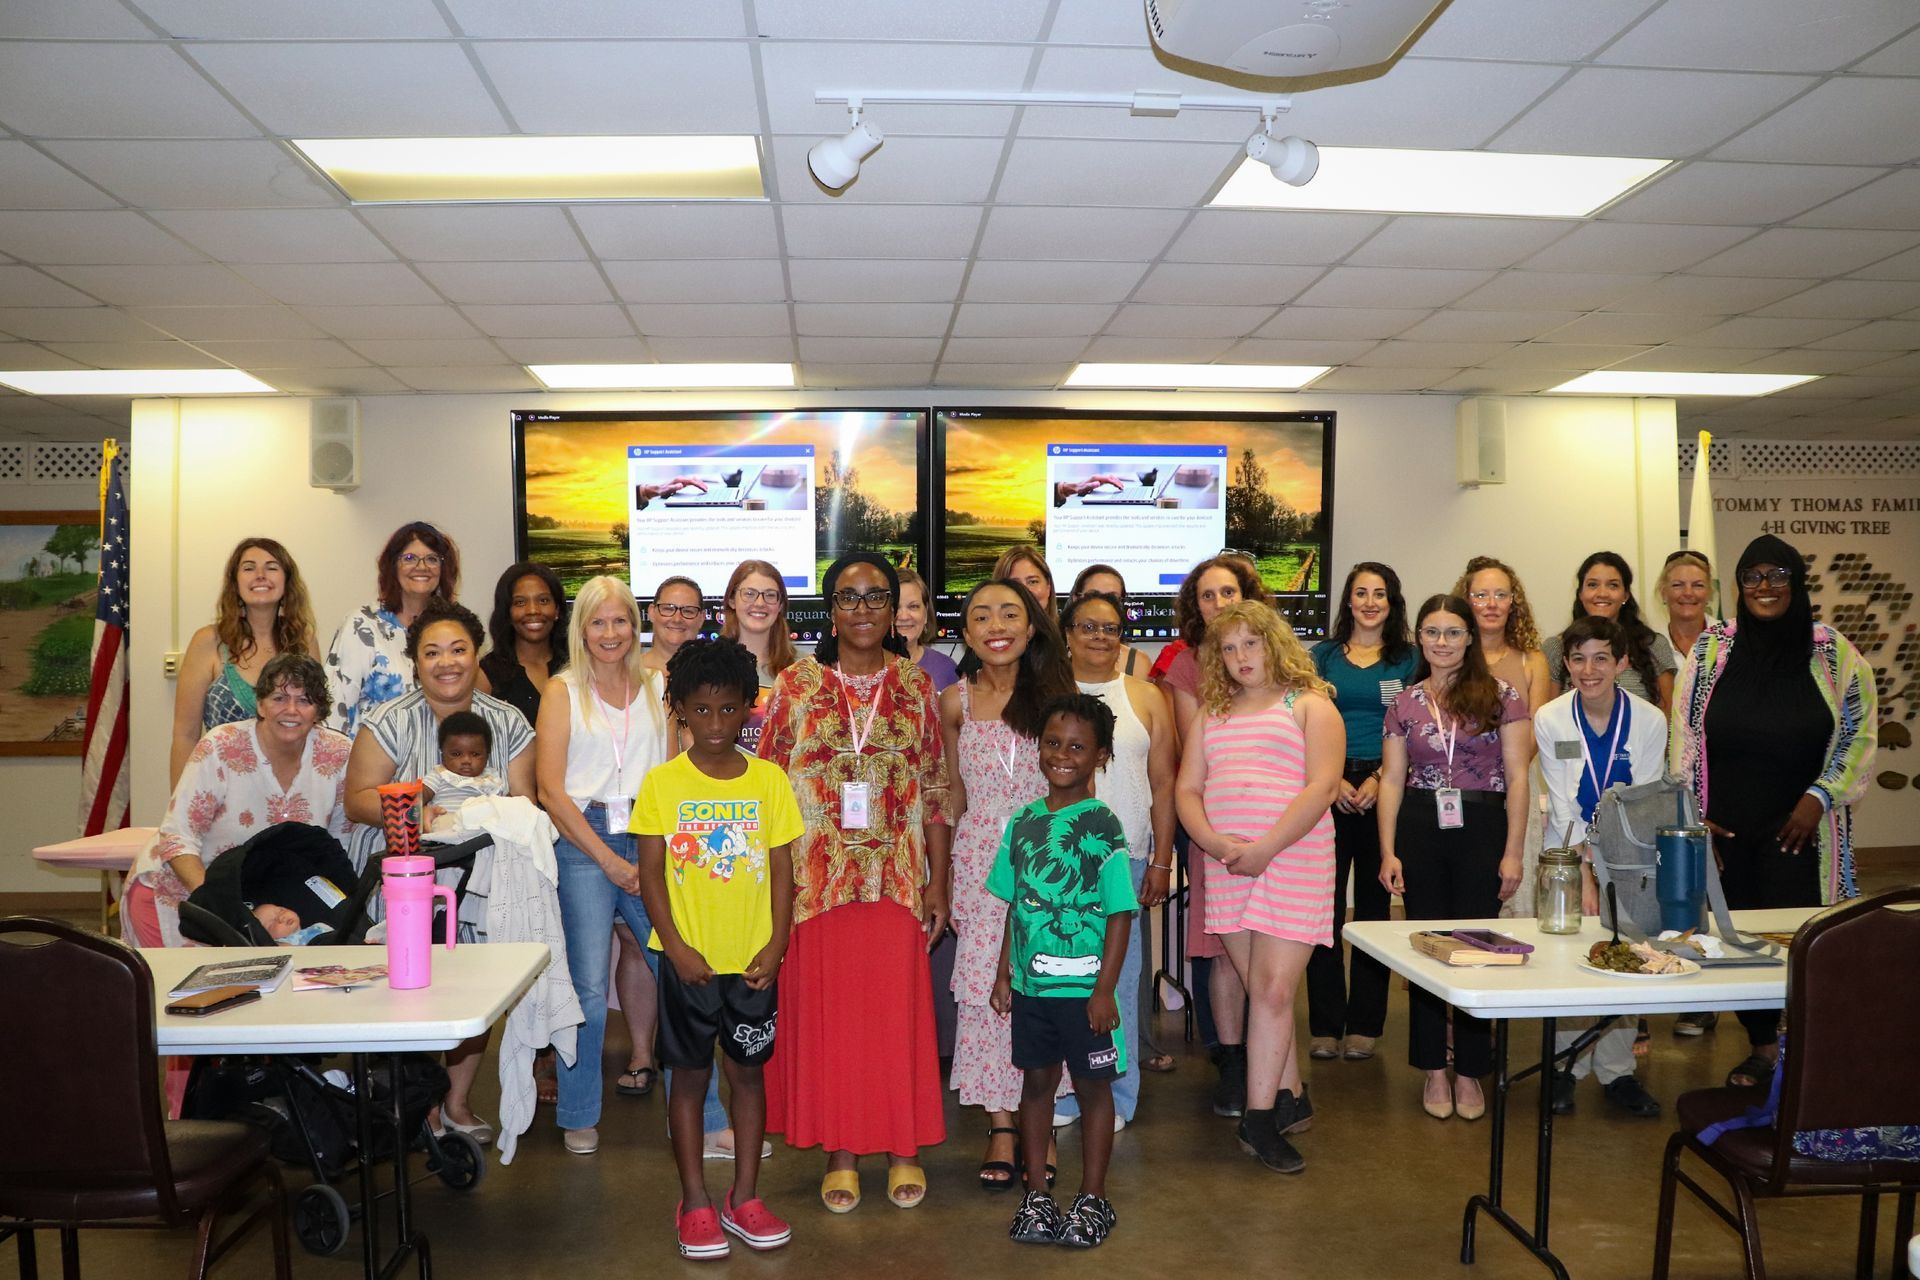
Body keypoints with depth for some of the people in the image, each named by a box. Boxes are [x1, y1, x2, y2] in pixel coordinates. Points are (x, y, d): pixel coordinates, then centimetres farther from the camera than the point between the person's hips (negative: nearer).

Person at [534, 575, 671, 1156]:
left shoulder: (657, 686, 13)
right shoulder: (563, 691, 6)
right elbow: (551, 789, -1)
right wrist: (608, 860, -6)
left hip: (651, 839, 2)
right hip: (583, 842, -2)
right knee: (588, 986, -5)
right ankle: (579, 1115, 15)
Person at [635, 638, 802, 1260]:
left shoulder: (768, 780, -1)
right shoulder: (662, 783, -5)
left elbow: (781, 868, 1)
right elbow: (650, 872, -4)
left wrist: (775, 944, -7)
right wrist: (676, 946, -12)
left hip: (753, 959, 2)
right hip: (690, 958, -1)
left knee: (748, 1070, 11)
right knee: (690, 1073, 9)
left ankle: (744, 1197, 24)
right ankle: (695, 1204, 21)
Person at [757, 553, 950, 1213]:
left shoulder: (915, 685, 5)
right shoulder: (795, 684, 1)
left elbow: (936, 792, 6)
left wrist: (938, 882, 3)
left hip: (896, 878, 1)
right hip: (817, 878, 0)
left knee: (899, 1009, 5)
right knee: (826, 1010, 5)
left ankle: (903, 1146, 22)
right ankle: (840, 1150, 20)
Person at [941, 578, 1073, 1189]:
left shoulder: (1057, 693, 1)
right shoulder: (956, 702, 4)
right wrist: (945, 875, 13)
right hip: (980, 859, 1)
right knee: (985, 986, 1)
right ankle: (1001, 1127, 14)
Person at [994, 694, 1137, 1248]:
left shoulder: (1103, 825, -10)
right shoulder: (1023, 822, 4)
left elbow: (1120, 914, -11)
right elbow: (1014, 905, 11)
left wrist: (1105, 990, -14)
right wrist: (1004, 973, 9)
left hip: (1083, 986, -4)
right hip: (1031, 984, 5)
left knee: (1092, 1085, 9)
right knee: (1037, 1079, 15)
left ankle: (1092, 1200, 23)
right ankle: (1037, 1193, 29)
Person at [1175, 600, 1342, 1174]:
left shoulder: (1309, 705, 2)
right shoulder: (1210, 714, 17)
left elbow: (1322, 786, -9)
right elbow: (1187, 788, 11)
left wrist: (1265, 848, -16)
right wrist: (1213, 841, -8)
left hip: (1293, 860, -5)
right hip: (1226, 864, 5)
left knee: (1272, 990, -9)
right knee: (1261, 990, 9)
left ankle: (1259, 1118, -2)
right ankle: (1292, 1099, 23)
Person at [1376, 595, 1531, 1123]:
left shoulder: (1501, 696, 0)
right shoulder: (1405, 704, 7)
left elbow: (1517, 778, -2)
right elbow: (1392, 780, 6)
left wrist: (1512, 852, -6)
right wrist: (1388, 852, -1)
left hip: (1481, 828, -2)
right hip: (1419, 829, 2)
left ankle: (1470, 1073, 16)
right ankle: (1434, 1070, 19)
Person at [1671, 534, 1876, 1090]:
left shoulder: (1832, 652, 1)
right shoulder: (1712, 648, 4)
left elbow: (1859, 729, 3)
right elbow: (1684, 731, 4)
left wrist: (1819, 798, -7)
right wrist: (1692, 811, 0)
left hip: (1799, 826, -2)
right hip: (1725, 827, 2)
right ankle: (1761, 1048, 23)